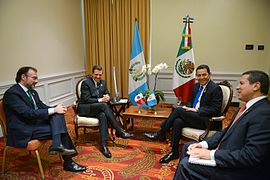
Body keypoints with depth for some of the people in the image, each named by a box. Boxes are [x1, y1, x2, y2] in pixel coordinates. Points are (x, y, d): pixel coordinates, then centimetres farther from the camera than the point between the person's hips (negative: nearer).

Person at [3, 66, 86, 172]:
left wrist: (56, 109, -10)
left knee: (58, 115, -16)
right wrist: (53, 110, -23)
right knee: (59, 127, -18)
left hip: (35, 123, 8)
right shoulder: (11, 93, -14)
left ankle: (57, 145, -22)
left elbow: (42, 107, 12)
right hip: (23, 132, -8)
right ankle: (68, 162, -12)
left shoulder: (32, 91, 13)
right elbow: (28, 113, -24)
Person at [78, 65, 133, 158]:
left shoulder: (103, 82, 11)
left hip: (97, 108, 5)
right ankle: (119, 131, -30)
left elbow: (107, 93, 15)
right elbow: (86, 99, -15)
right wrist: (100, 100, -25)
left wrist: (107, 97, -10)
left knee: (103, 115, -33)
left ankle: (103, 144, -37)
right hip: (84, 108, -5)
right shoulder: (86, 83, -9)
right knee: (104, 105, -33)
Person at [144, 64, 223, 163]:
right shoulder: (196, 86, 15)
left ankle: (161, 133, -11)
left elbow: (216, 110, -11)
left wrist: (197, 110, -18)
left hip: (206, 120, -6)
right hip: (193, 117, 6)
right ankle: (174, 152, -17)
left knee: (178, 110, -24)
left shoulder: (215, 88, -7)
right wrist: (187, 107, -1)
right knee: (177, 121, -25)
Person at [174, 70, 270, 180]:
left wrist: (211, 155, -25)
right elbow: (227, 131, 11)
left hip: (242, 171, -9)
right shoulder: (249, 107, 7)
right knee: (187, 147, 14)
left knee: (186, 164, -17)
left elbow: (251, 155, -27)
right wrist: (204, 144, -2)